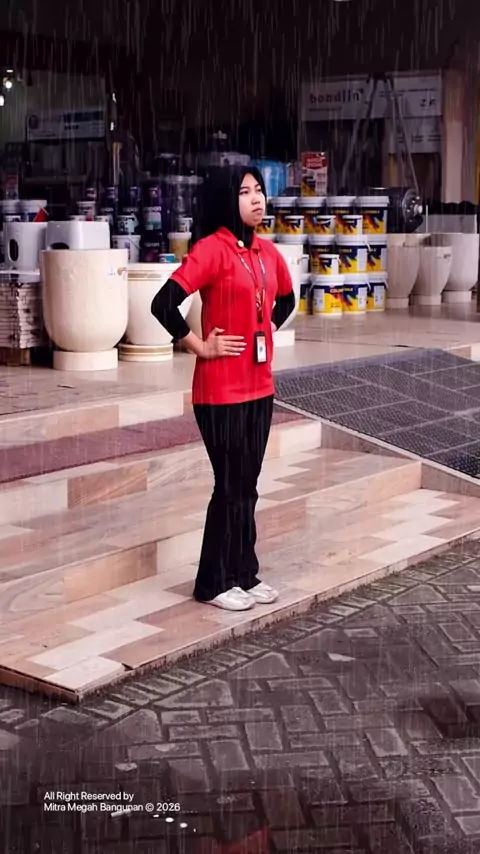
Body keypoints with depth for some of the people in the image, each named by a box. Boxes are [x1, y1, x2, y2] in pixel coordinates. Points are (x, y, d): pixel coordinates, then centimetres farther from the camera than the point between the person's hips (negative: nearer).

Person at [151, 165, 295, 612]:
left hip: (259, 386, 7)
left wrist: (268, 332, 12)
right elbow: (164, 303, -23)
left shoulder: (266, 251, 8)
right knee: (230, 486, 1)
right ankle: (214, 583, 15)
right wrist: (201, 346, -15)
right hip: (221, 390, -7)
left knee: (247, 485, 14)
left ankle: (245, 573, 26)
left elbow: (285, 299, 28)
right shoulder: (212, 249, -15)